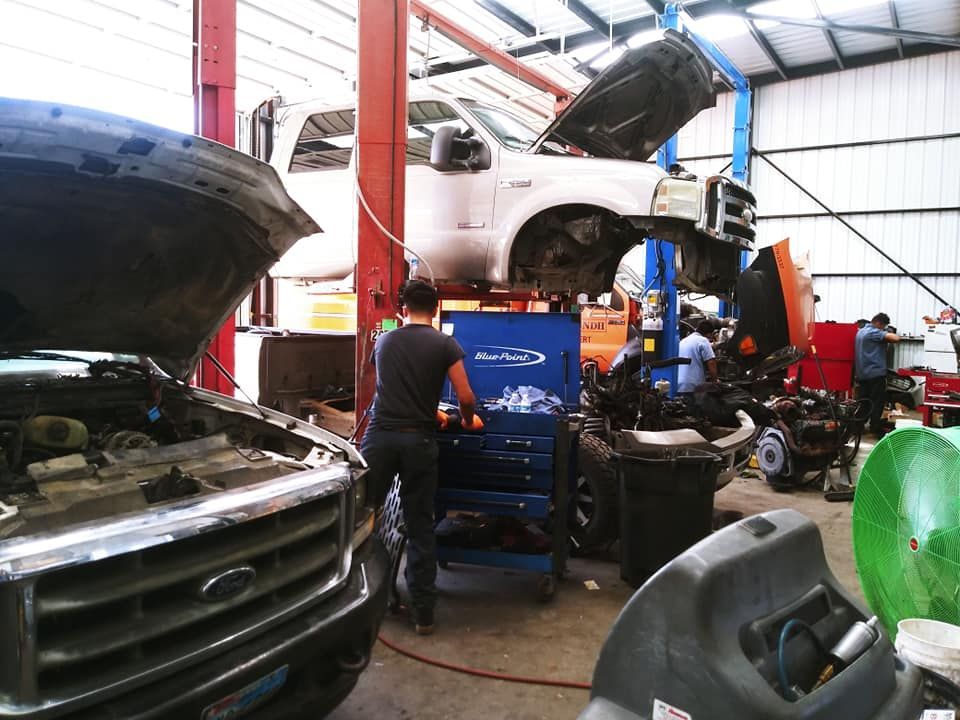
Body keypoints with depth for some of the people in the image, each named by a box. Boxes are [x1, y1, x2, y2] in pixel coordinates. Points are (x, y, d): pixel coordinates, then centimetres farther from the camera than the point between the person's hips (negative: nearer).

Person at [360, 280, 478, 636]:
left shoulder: (384, 340, 15)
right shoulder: (445, 344, 3)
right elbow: (466, 398, -3)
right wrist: (468, 421, 20)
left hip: (381, 433, 2)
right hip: (419, 439, -1)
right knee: (420, 526, 5)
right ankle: (423, 613, 11)